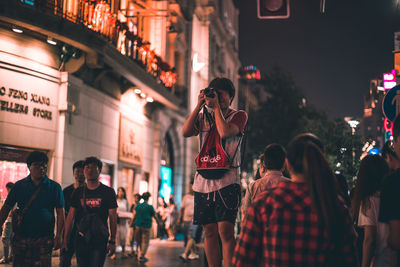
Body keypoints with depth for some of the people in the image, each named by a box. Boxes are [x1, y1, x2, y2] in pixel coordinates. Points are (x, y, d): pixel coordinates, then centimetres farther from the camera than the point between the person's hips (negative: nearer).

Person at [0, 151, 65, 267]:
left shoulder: (54, 187, 3)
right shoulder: (19, 185, 8)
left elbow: (60, 213, 1)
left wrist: (58, 236, -6)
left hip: (44, 239, -1)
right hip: (21, 237, 2)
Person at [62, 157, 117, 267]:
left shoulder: (108, 192, -1)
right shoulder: (78, 192, 8)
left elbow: (113, 218, -1)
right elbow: (70, 217, 8)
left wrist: (112, 241, -6)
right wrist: (65, 239, 4)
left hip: (100, 240, -3)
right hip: (81, 240, 3)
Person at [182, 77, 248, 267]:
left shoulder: (239, 115, 5)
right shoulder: (203, 116, 18)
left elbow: (225, 132, -15)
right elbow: (185, 132, 0)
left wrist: (217, 106, -6)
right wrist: (199, 105, -1)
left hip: (227, 180, -4)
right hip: (203, 180, 4)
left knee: (225, 229, -13)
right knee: (209, 231, 6)